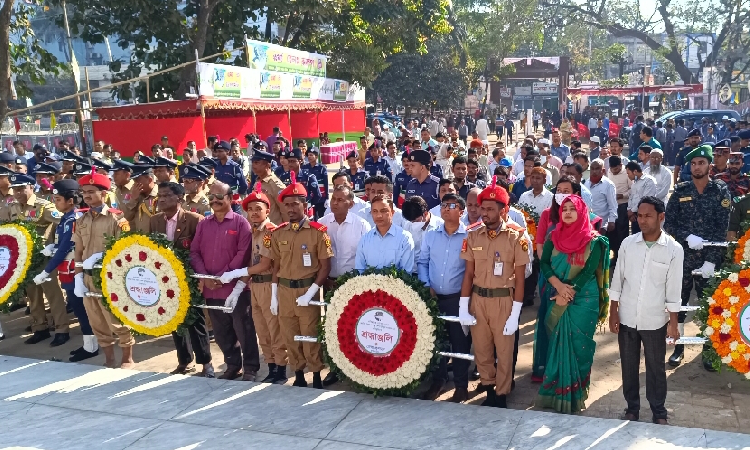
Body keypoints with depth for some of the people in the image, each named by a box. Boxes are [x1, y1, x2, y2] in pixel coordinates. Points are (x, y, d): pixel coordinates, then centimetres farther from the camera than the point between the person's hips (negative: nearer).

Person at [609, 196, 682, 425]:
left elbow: (673, 289, -6)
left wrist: (673, 322, -4)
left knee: (656, 368, 12)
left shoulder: (674, 249, -10)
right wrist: (613, 312, 1)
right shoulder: (628, 243, -4)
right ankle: (632, 407, 32)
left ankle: (659, 412, 29)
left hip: (655, 321, -2)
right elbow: (617, 280, 2)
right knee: (628, 366, 14)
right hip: (626, 319, 2)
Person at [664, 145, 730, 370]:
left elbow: (722, 229, -6)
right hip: (682, 257, 2)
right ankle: (679, 345, 20)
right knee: (678, 301, 8)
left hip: (710, 259, -1)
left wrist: (711, 260, -13)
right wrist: (687, 236, -17)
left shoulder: (720, 191, -1)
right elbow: (668, 223, 2)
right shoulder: (680, 191, 3)